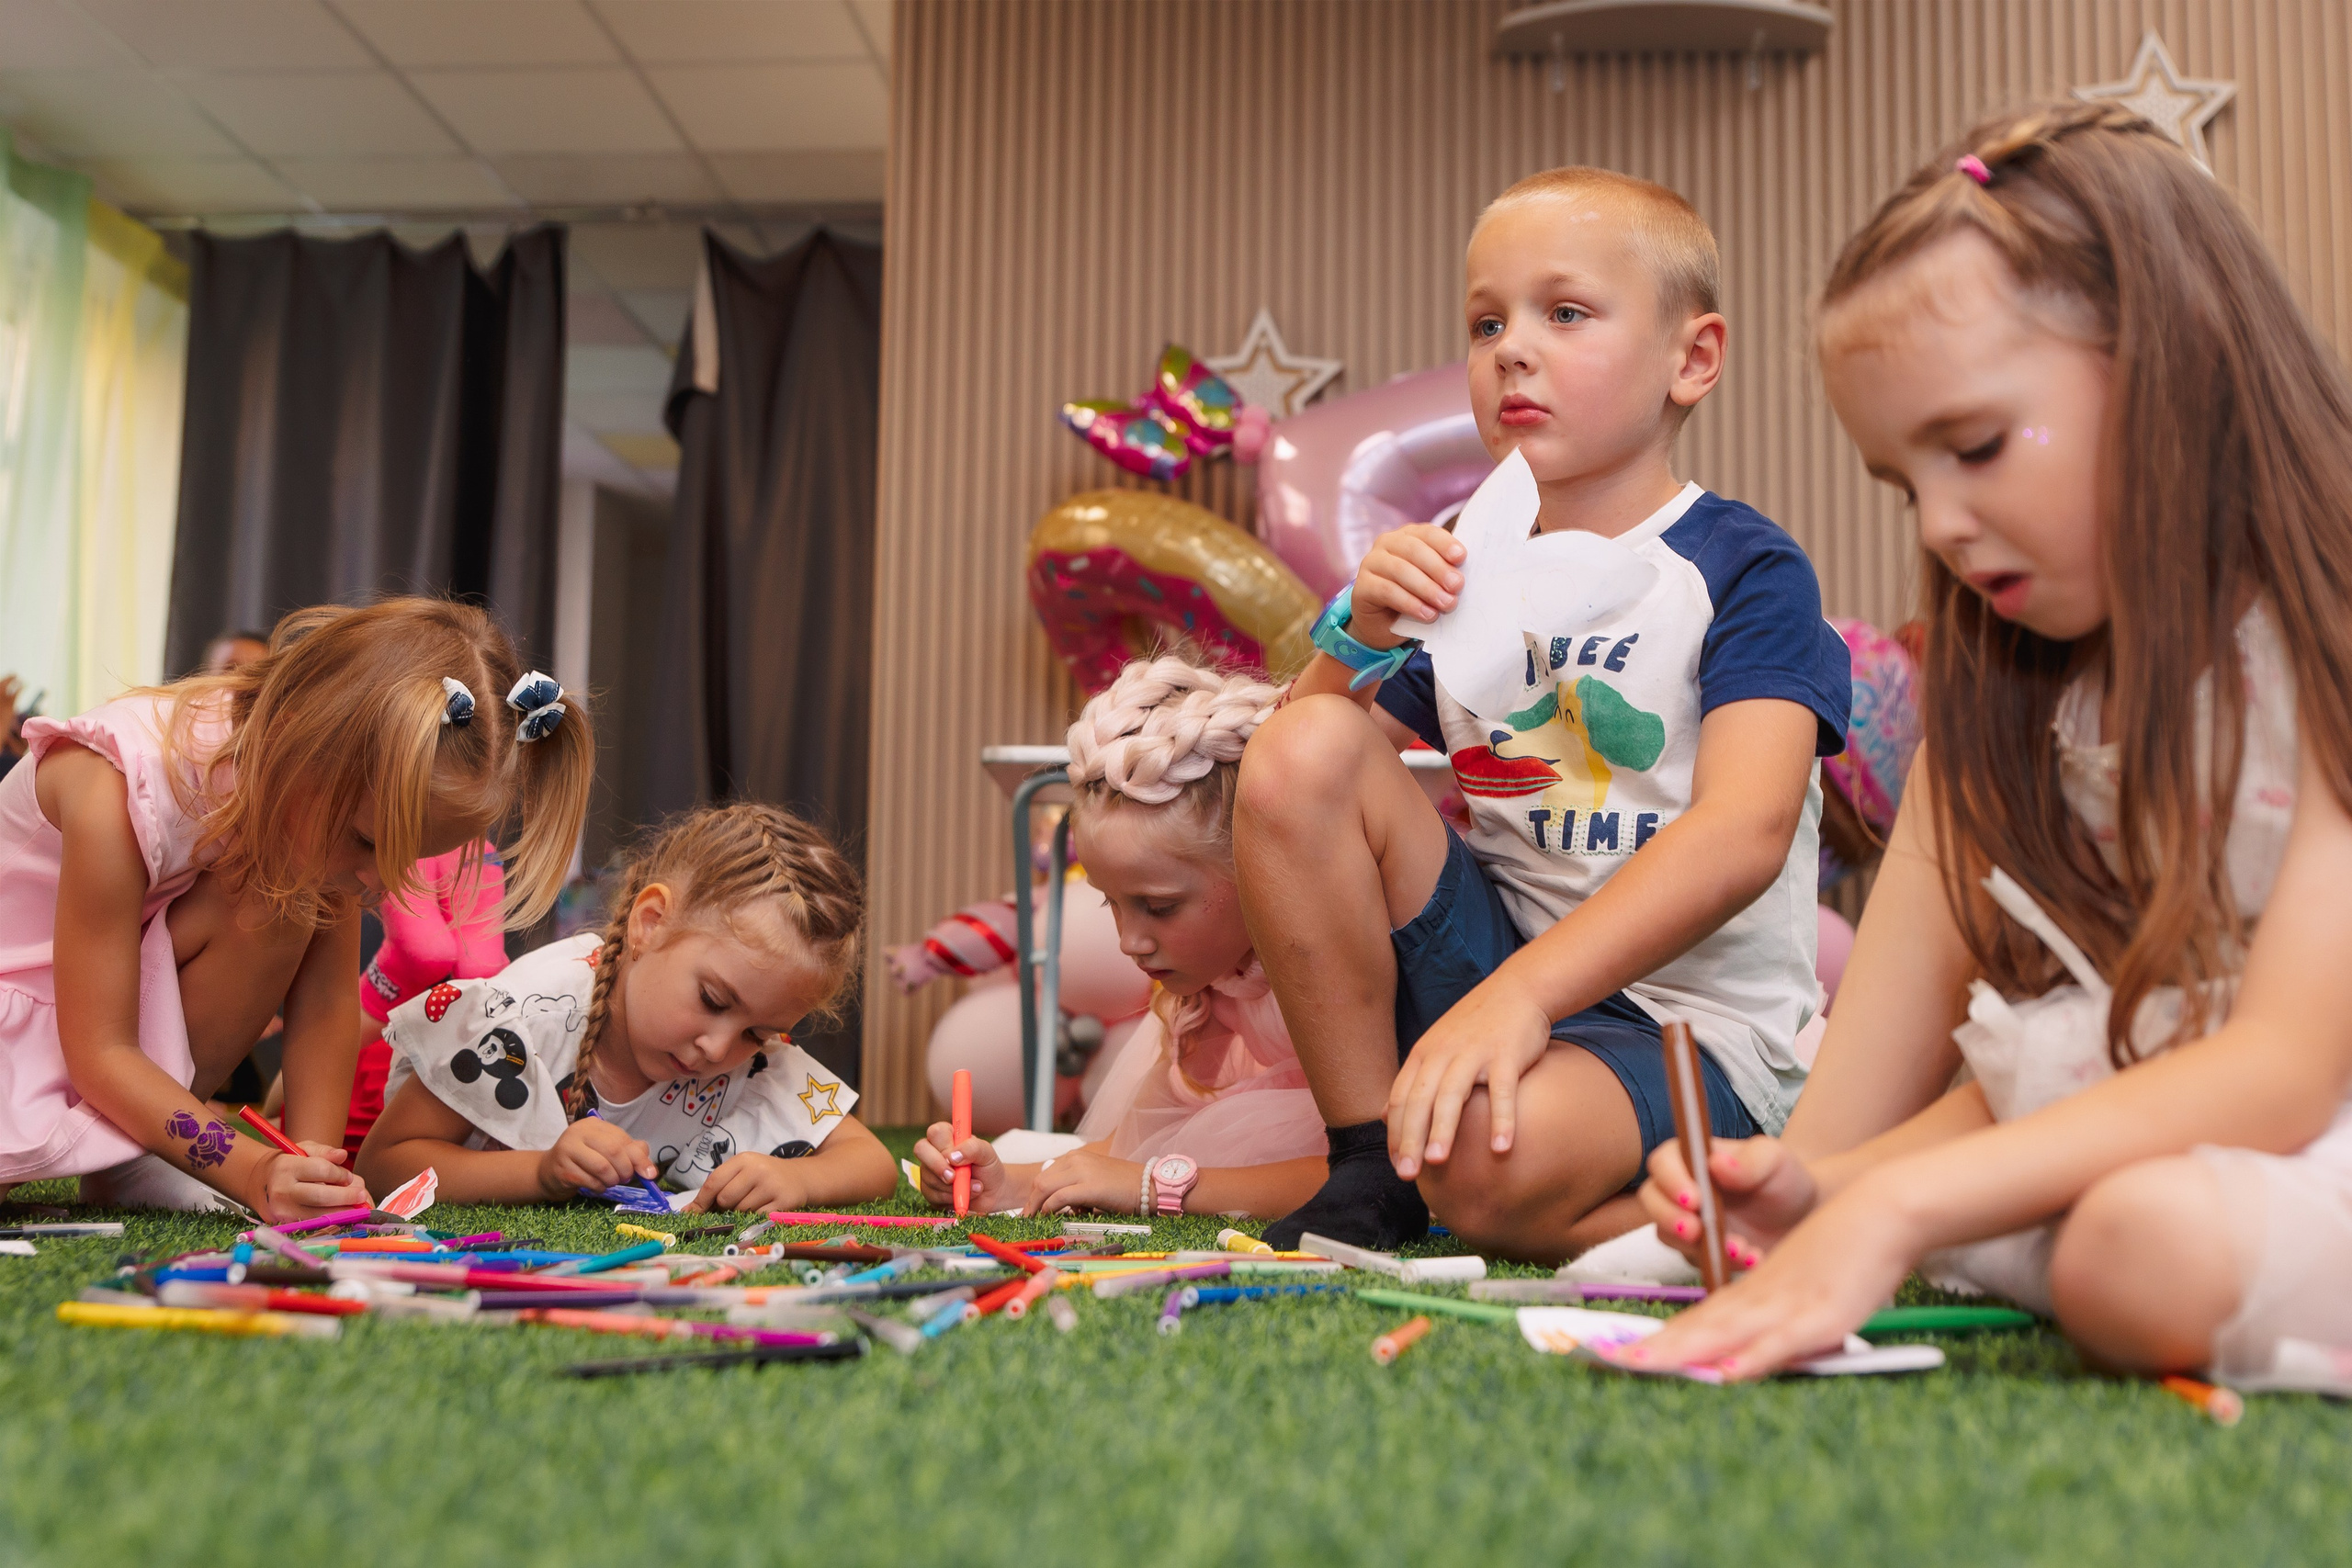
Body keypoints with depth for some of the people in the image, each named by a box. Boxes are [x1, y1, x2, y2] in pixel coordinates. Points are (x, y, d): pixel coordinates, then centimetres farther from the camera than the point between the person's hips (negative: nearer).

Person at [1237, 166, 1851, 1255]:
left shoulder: (1744, 569, -6)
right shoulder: (1466, 573, 11)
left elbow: (1746, 832, -23)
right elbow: (1285, 793, 8)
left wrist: (1522, 989, -34)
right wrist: (1356, 635, -12)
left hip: (1691, 1023, -6)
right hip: (1489, 960, 6)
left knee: (1491, 1153, -38)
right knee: (1300, 751, -16)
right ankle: (1366, 1164, -8)